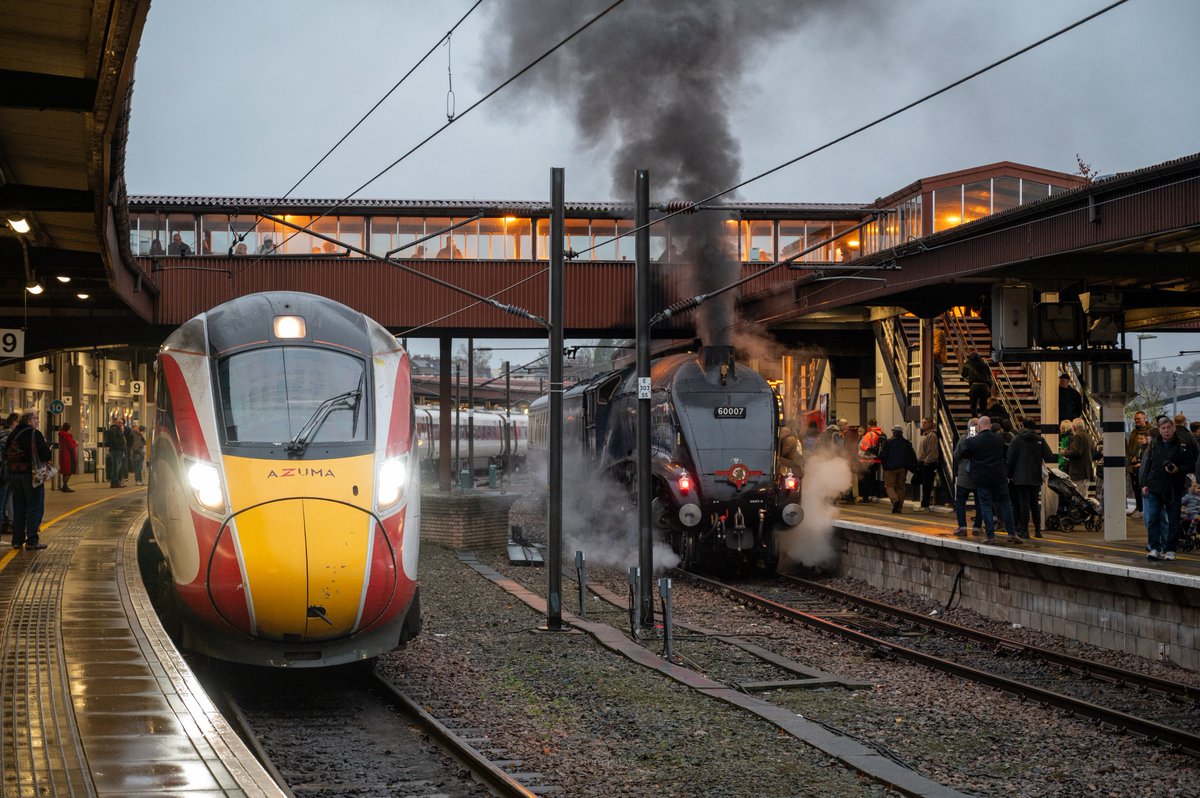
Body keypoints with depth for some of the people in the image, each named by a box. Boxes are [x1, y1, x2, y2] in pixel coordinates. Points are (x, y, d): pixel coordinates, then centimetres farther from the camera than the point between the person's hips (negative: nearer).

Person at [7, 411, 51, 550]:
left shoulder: (13, 434, 8)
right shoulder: (35, 434, -13)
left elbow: (6, 454, 13)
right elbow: (45, 455, -19)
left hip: (14, 474, 7)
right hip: (31, 474, -7)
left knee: (18, 508, 15)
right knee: (35, 507, 0)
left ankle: (17, 540, 17)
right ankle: (32, 541, -2)